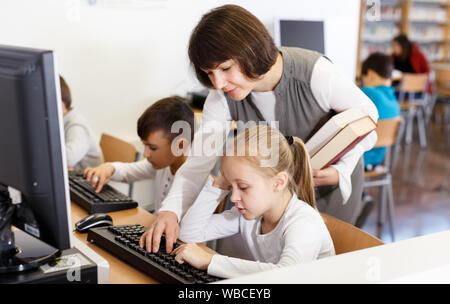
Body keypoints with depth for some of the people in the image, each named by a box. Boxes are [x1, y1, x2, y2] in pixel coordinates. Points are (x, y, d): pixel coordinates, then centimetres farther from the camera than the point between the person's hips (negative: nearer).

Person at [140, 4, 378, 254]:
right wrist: (171, 210, -43)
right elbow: (200, 160, -25)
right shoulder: (222, 98, -23)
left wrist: (341, 171, -31)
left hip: (335, 172, -2)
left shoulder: (315, 72, -33)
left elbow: (367, 112, -17)